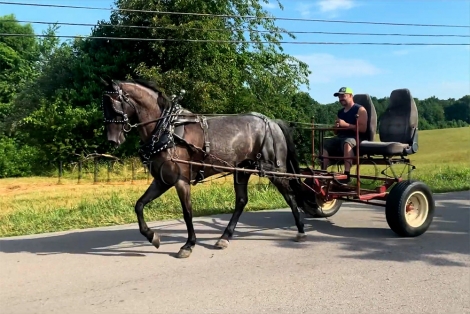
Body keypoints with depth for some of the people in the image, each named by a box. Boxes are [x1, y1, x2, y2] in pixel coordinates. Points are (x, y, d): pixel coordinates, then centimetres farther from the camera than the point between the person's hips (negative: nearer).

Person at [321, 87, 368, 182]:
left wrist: (346, 125, -17)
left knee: (347, 143, -40)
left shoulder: (360, 109, 1)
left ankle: (347, 174, -46)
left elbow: (363, 129, -13)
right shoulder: (340, 112, 22)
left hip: (355, 137, -7)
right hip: (340, 137, 7)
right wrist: (336, 127, 4)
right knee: (324, 143, -17)